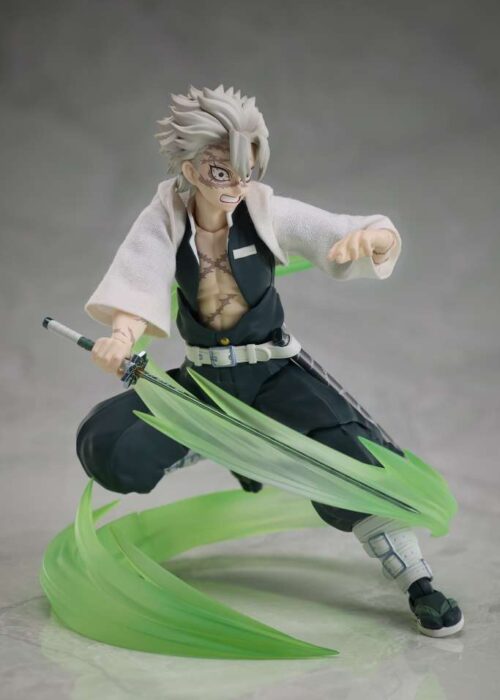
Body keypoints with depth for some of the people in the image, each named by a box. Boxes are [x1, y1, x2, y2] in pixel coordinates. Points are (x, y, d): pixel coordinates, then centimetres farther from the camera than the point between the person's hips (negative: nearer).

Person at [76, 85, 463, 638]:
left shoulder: (268, 213, -12)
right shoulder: (164, 219, -8)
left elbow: (386, 240, -15)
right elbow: (138, 284, -26)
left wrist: (365, 237, -40)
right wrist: (123, 335, -49)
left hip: (273, 373, -2)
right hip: (203, 379, 2)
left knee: (347, 457, -25)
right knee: (109, 448, -16)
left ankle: (417, 583, -10)